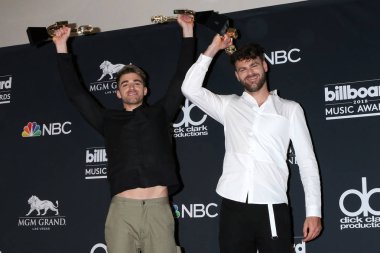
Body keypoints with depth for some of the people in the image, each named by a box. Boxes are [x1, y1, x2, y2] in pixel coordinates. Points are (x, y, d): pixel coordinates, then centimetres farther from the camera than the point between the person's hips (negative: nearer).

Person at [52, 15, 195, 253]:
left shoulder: (160, 113, 16)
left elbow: (182, 77, 14)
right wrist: (62, 47, 17)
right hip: (122, 209, 1)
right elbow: (76, 90, 16)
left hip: (158, 208, 0)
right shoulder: (108, 120, 16)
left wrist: (187, 32, 15)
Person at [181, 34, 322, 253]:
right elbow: (190, 88, 4)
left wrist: (314, 211, -1)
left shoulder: (290, 109, 9)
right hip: (233, 207, 2)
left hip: (272, 208, -1)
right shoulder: (228, 106, 14)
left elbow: (307, 161, 6)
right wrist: (213, 49, 8)